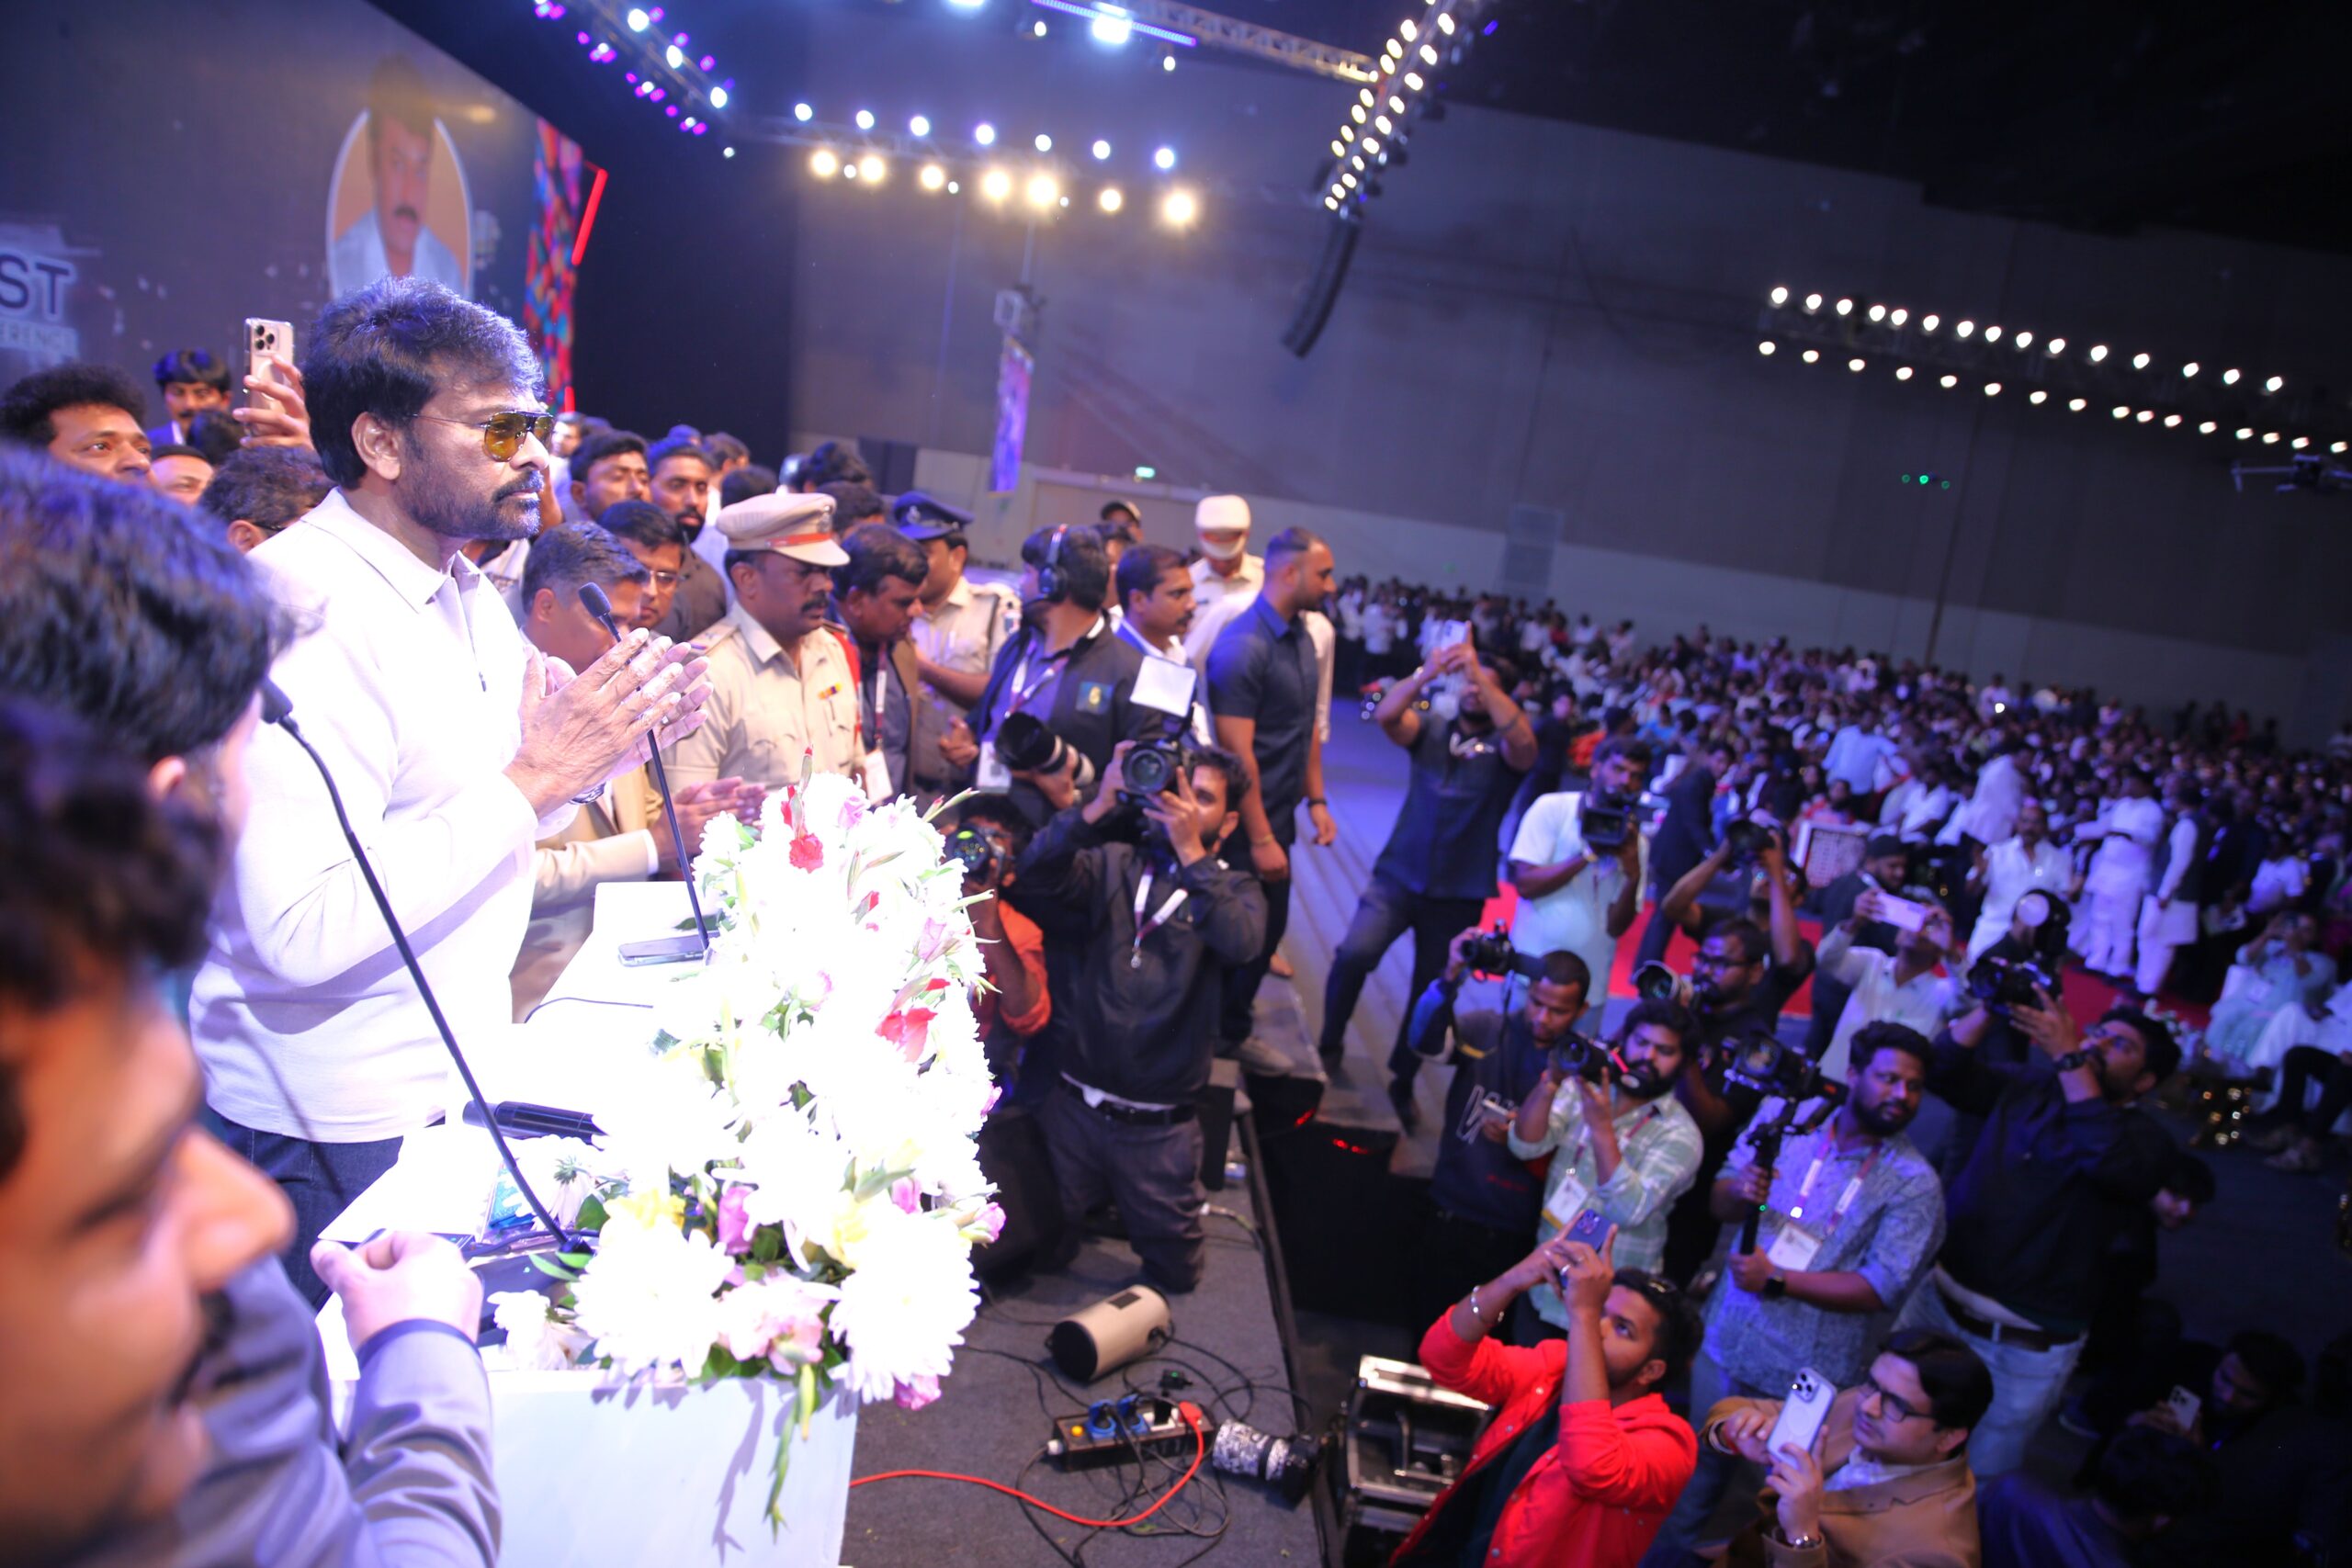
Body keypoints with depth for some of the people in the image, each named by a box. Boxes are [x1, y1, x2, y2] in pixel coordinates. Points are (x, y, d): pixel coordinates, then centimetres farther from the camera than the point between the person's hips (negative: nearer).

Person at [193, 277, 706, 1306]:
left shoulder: (466, 593, 8)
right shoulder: (302, 616, -23)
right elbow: (301, 932, -31)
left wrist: (619, 736, -2)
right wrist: (531, 778, -28)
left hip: (459, 1070, 8)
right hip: (341, 1125, -8)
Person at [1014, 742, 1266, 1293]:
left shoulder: (1234, 890, 1)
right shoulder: (1112, 864, 3)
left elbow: (1241, 943, -21)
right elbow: (1037, 880, -15)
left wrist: (1190, 852, -27)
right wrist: (1098, 808, -26)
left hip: (1159, 1128, 0)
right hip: (1072, 1102, 1)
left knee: (1175, 1271, 14)